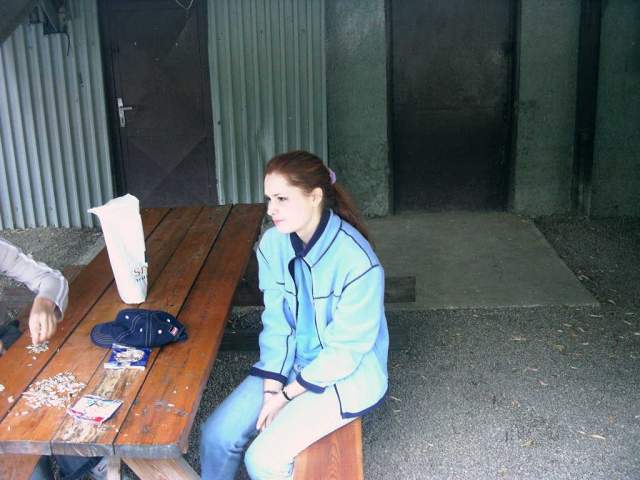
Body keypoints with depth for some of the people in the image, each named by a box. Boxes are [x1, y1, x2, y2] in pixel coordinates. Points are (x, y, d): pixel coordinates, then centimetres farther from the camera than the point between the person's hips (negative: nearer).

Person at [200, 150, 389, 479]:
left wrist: (286, 395, -15)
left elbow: (346, 351, -20)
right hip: (291, 362, 6)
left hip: (345, 375, -6)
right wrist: (270, 390, -11)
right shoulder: (272, 244, -9)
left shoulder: (357, 262, -28)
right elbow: (276, 323, -2)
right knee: (217, 435, -6)